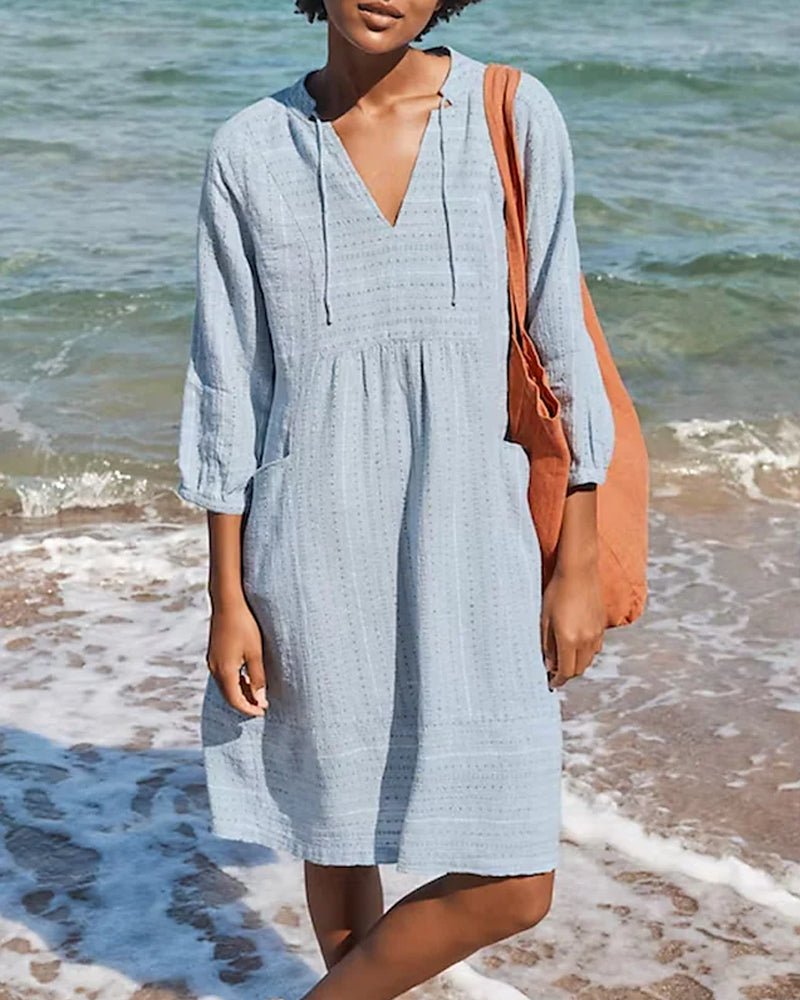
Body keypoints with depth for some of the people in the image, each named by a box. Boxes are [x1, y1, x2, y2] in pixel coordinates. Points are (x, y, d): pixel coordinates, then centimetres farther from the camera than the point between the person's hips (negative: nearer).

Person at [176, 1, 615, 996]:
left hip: (473, 533, 1)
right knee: (338, 830, 14)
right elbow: (227, 386, 1)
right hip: (317, 542, 0)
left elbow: (559, 345, 0)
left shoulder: (515, 116, -2)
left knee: (513, 884, -1)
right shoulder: (249, 151, -2)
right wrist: (227, 599, 1)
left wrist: (580, 563, -1)